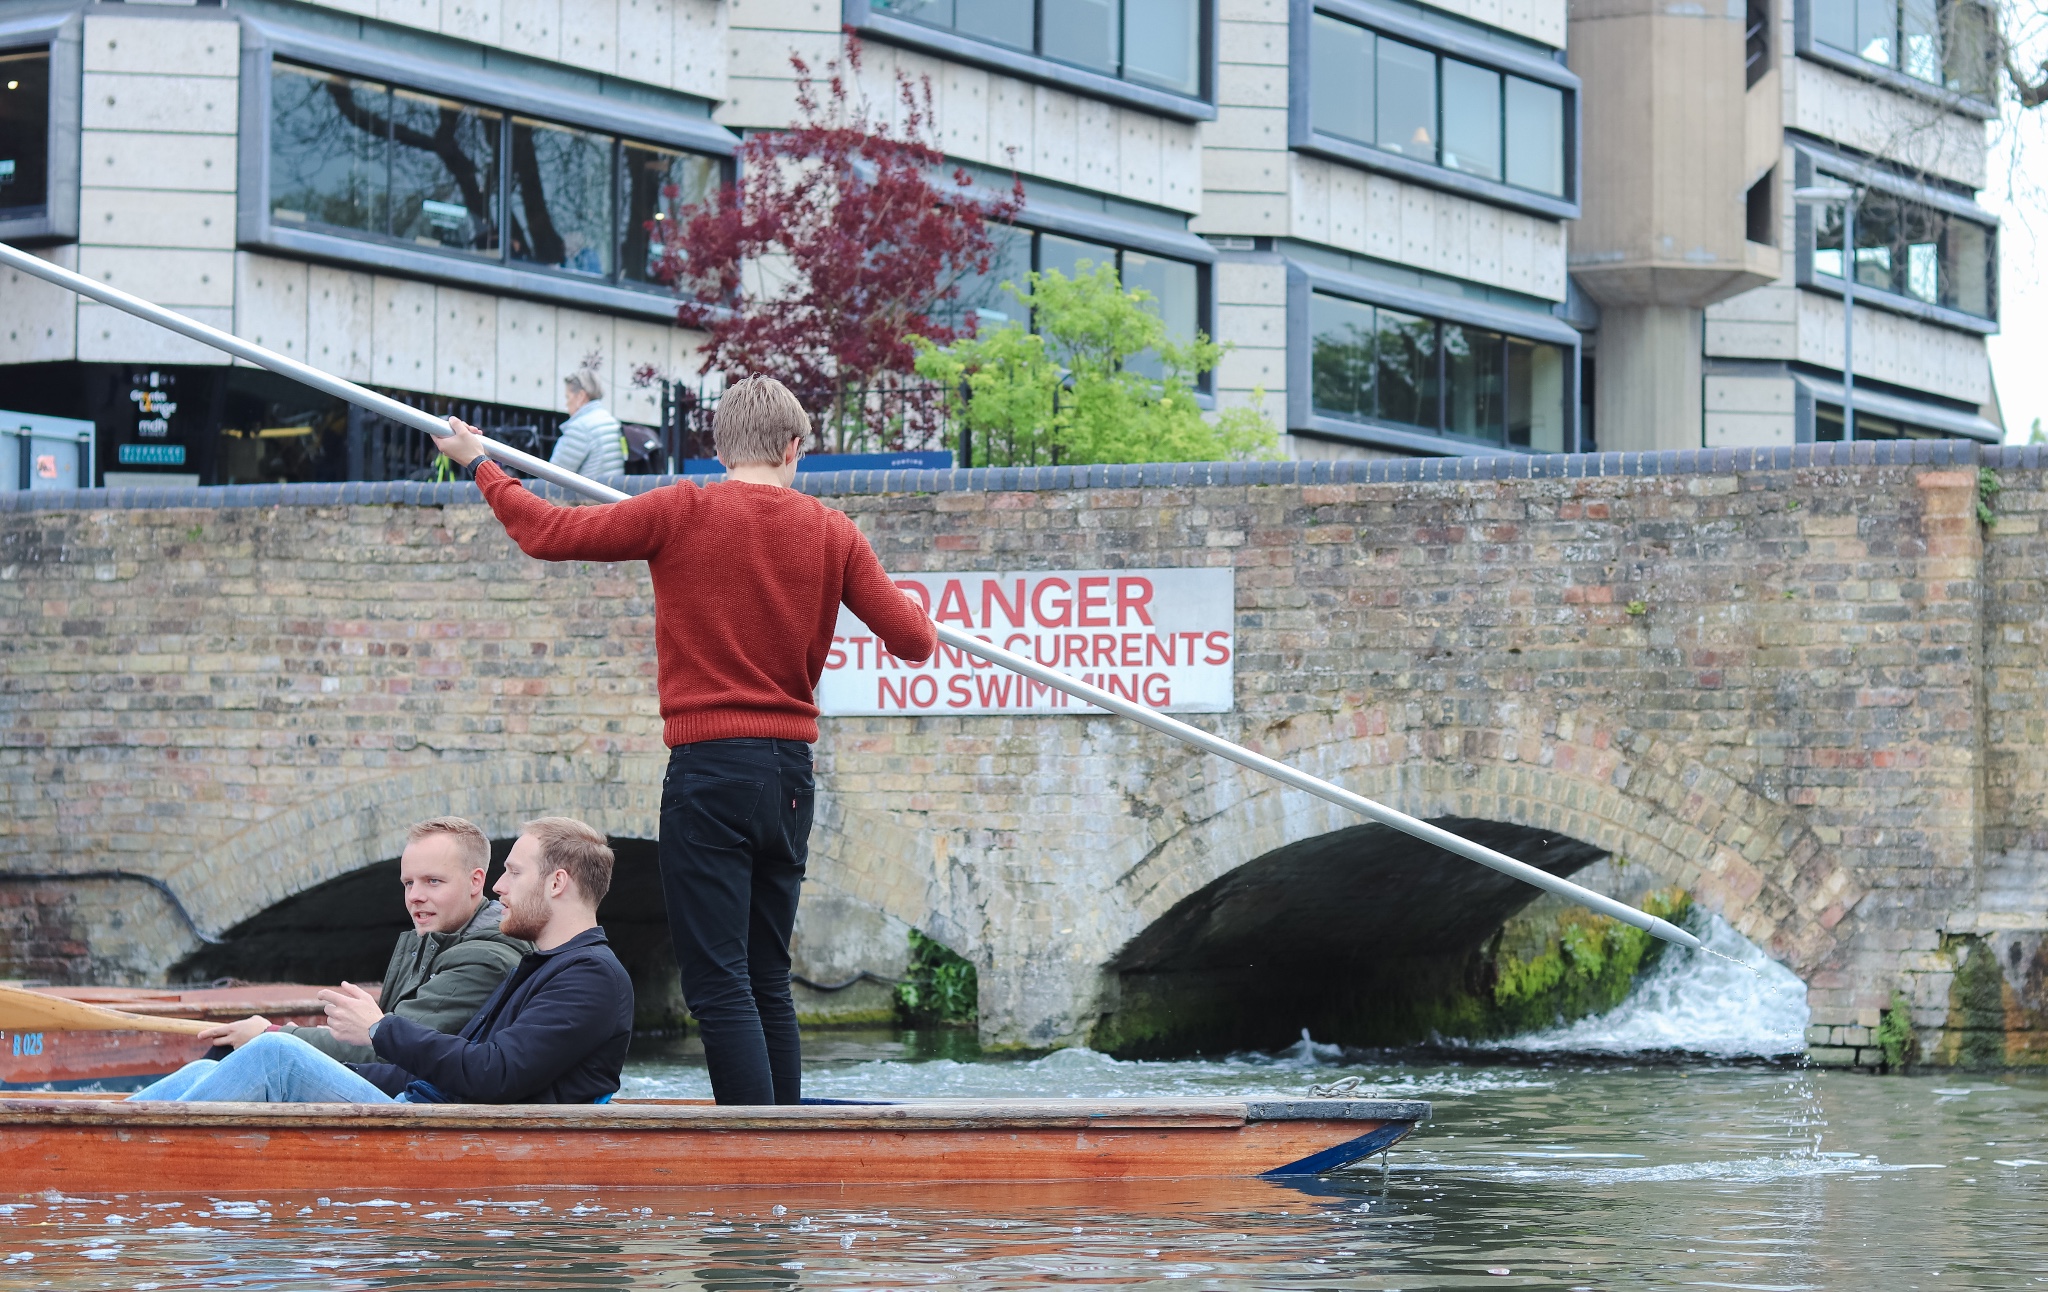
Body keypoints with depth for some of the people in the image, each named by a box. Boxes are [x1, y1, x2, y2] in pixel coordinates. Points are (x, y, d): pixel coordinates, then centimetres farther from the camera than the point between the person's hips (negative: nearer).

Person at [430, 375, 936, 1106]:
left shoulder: (683, 512, -5)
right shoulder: (831, 532, 5)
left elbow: (549, 533, -1)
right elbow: (913, 641, 4)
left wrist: (480, 465, 15)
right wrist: (925, 630, 29)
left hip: (710, 771, -5)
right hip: (791, 776, 5)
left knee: (717, 982, -7)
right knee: (768, 981, 14)